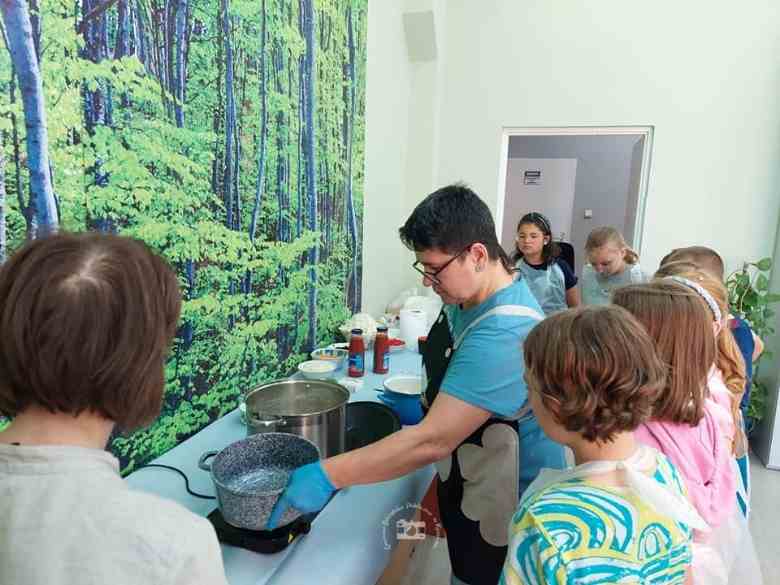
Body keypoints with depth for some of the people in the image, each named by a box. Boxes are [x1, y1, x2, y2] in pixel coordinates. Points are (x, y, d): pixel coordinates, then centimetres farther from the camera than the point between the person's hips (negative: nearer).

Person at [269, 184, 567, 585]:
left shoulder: (504, 334, -34)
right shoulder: (470, 296, -3)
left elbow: (433, 441, -36)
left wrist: (327, 476, -33)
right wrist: (427, 406, 0)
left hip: (505, 508, -8)